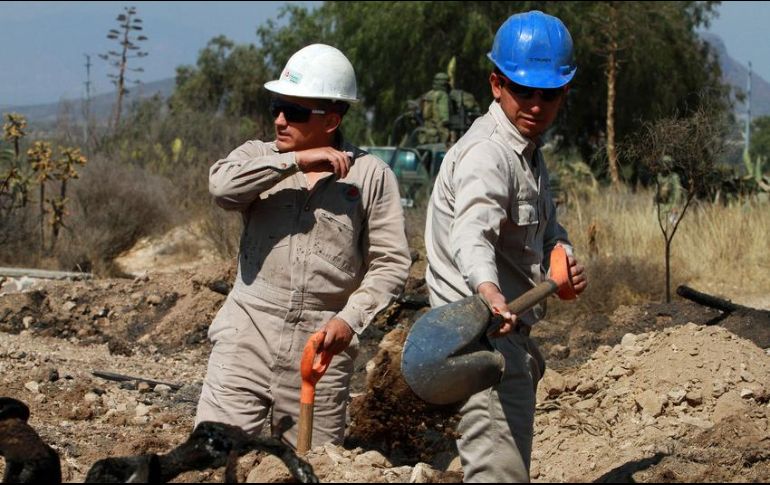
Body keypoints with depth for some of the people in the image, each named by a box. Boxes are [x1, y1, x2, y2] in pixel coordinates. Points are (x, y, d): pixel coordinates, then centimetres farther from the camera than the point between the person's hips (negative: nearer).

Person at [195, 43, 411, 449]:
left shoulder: (371, 176, 4)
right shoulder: (259, 156, 8)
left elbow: (391, 263, 2)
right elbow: (222, 186, -15)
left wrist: (350, 319, -12)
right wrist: (296, 161, -18)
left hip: (321, 345, 0)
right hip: (248, 335, 1)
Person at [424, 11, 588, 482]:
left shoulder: (529, 153, 14)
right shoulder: (488, 154, -19)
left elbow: (546, 227, 27)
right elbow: (472, 233, -38)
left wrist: (564, 257, 3)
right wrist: (488, 291, -59)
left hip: (511, 337, 11)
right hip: (483, 335, -11)